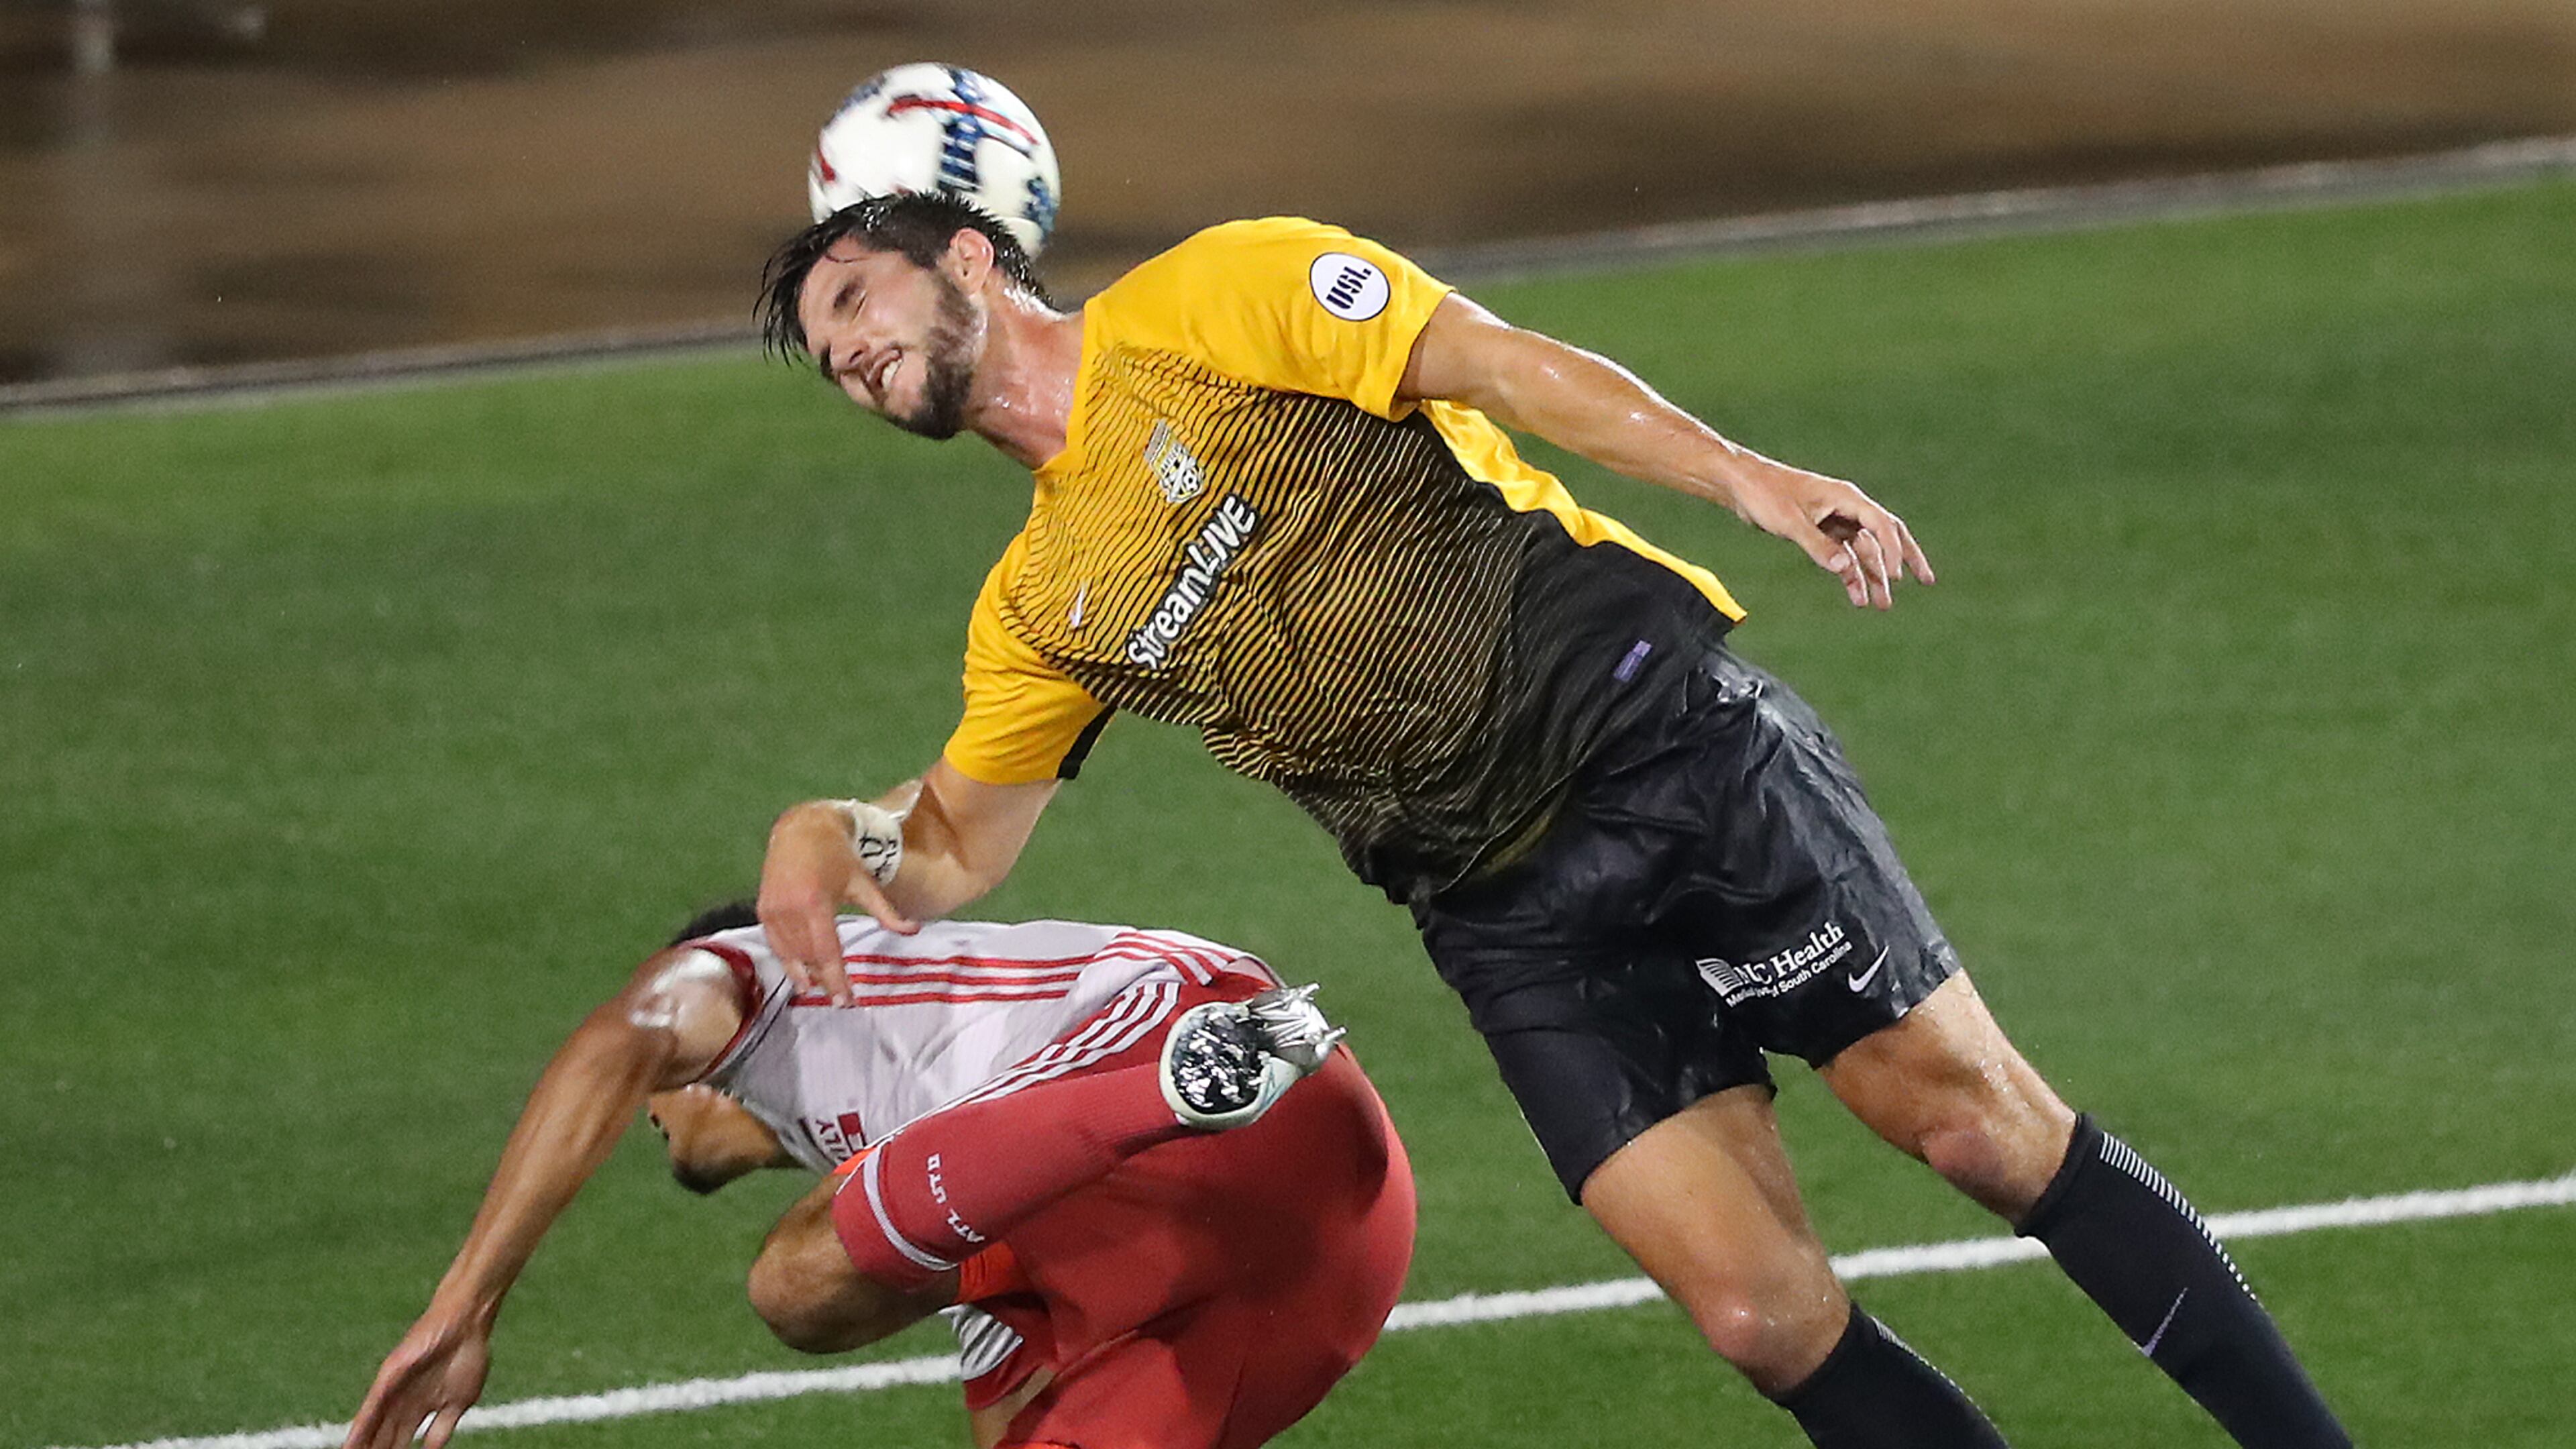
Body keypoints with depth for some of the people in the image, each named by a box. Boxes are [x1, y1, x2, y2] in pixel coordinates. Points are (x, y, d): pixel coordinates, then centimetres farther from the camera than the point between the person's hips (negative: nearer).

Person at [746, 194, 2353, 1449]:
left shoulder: (1210, 296, 0)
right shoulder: (1042, 608, 16)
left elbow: (1498, 365, -9)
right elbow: (951, 853, 21)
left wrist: (1745, 477, -22)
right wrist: (827, 832, -3)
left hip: (1669, 737, -5)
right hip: (1512, 924, 5)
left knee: (1981, 1119, -11)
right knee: (1762, 1313, -9)